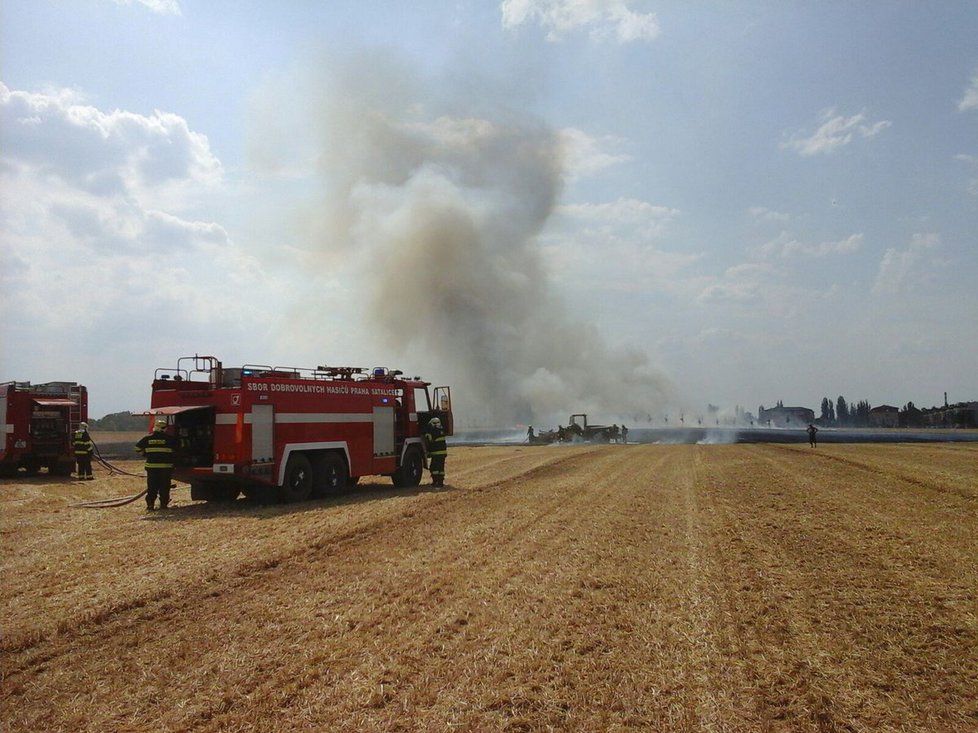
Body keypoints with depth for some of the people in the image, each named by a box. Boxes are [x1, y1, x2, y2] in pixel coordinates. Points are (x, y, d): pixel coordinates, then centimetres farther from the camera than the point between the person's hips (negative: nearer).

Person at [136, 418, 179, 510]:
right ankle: (163, 504, 6)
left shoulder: (147, 438, 3)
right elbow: (175, 449, -2)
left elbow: (138, 447, 12)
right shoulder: (169, 439, -5)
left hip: (151, 466, 2)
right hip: (166, 466, -2)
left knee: (151, 487, 9)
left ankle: (150, 505, 5)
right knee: (164, 487, 6)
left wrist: (145, 454, 25)